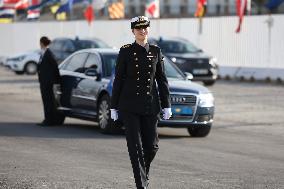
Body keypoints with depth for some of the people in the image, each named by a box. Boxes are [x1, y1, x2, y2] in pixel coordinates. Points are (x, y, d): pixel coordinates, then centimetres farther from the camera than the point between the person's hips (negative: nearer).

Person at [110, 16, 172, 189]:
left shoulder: (156, 51, 5)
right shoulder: (126, 51, -2)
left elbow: (162, 80, 8)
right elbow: (118, 80, 1)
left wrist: (166, 105, 4)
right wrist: (114, 107, 0)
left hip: (150, 105, 2)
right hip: (129, 106, -2)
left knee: (152, 146, 4)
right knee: (135, 147, -6)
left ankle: (144, 173, 32)